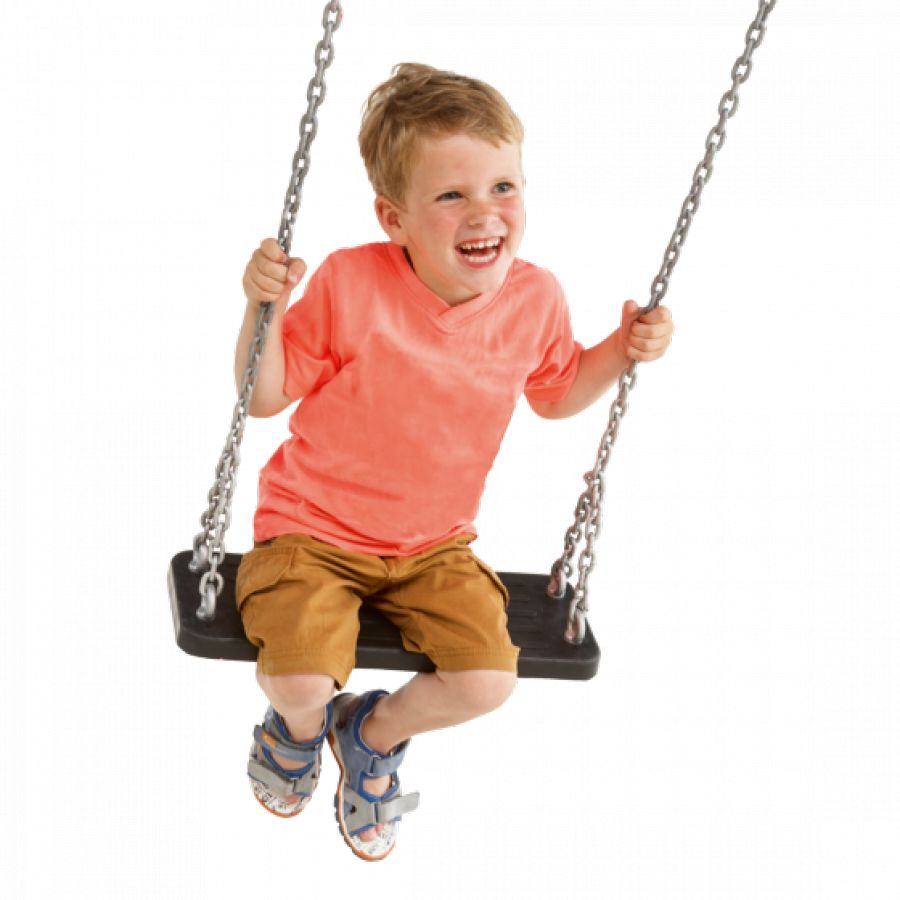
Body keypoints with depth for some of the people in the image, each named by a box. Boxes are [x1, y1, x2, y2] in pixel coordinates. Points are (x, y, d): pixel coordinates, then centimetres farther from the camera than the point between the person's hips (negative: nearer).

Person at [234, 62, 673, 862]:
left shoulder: (534, 300, -9)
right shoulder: (351, 285, -20)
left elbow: (555, 393, 13)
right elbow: (265, 397, -11)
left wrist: (622, 350, -4)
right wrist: (265, 310, -29)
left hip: (435, 542, 4)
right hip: (313, 528, -3)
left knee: (488, 680, -14)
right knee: (302, 680, -23)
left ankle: (374, 734, 22)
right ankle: (299, 723, 21)